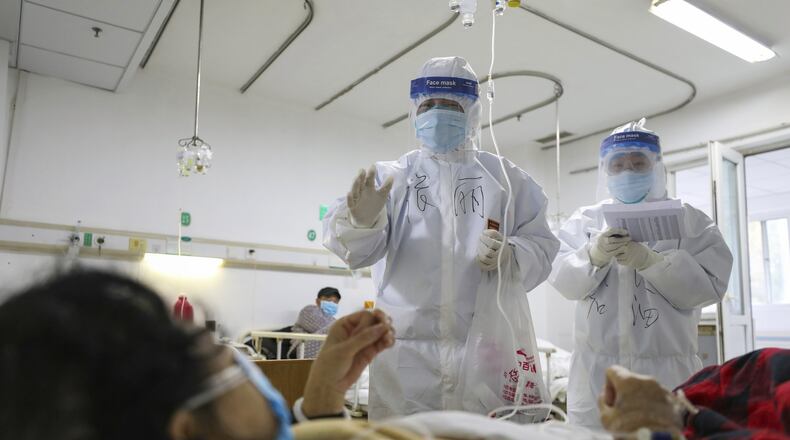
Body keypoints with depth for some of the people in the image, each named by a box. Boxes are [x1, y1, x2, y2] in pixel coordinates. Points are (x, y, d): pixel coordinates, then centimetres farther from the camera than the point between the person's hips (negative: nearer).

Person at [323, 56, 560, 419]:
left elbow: (541, 246, 8)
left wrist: (510, 255, -14)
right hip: (407, 349, 0)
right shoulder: (392, 175, 9)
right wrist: (362, 220, -27)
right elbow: (360, 250, -3)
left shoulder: (506, 178, 12)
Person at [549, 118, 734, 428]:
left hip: (666, 371, 0)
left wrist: (651, 261, -19)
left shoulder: (690, 221, 6)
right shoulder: (584, 220, 8)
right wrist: (593, 256, -23)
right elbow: (562, 280, -3)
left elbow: (710, 285, -5)